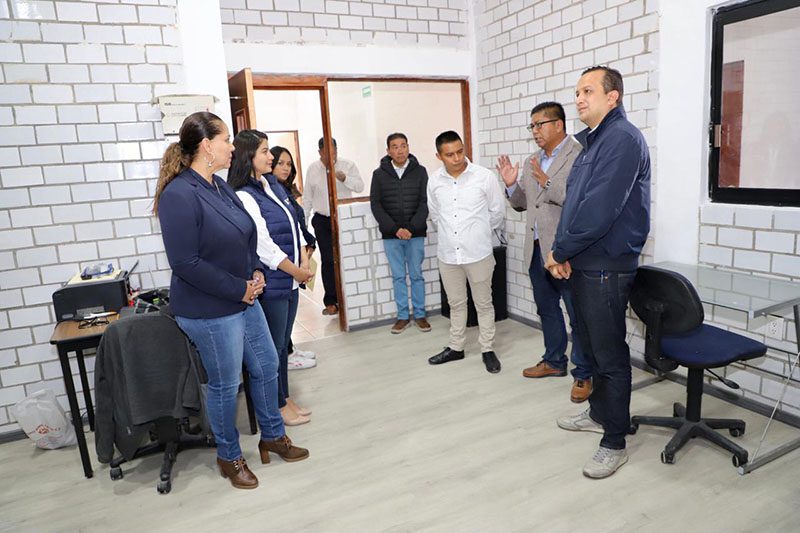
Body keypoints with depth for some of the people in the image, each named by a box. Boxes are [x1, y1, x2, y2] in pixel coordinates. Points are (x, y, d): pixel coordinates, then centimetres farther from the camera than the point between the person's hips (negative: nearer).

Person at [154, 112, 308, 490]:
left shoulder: (219, 186, 6)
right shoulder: (179, 195, -21)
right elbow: (185, 263, -24)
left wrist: (254, 272, 0)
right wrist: (239, 289, -19)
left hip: (244, 300, 9)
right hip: (209, 311, -9)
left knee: (266, 366, 17)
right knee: (225, 384, 7)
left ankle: (272, 436, 38)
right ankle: (229, 457, 31)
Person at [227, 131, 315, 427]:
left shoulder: (274, 185, 9)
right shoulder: (242, 197, -17)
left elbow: (295, 225, 12)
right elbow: (263, 246, -19)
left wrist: (304, 262, 1)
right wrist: (297, 271, -10)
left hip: (290, 281, 8)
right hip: (270, 284, -8)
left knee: (283, 343, 18)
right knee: (272, 347, 7)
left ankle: (285, 399, 33)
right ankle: (278, 406, 23)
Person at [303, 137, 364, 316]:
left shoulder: (348, 165, -1)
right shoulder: (312, 169, 6)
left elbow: (360, 187, -11)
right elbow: (308, 197, 11)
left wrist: (345, 178, -26)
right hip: (322, 221, 1)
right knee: (328, 260, 0)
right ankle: (331, 302, 8)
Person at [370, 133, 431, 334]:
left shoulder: (420, 171, -1)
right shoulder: (379, 174, 0)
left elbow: (425, 202, -4)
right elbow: (375, 205, -3)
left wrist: (412, 228, -15)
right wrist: (395, 229, -13)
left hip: (415, 234, 0)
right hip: (391, 235, 1)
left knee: (416, 275, 8)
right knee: (398, 276, 9)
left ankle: (420, 315, 21)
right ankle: (403, 316, 19)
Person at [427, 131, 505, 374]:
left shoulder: (484, 176, -9)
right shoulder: (435, 181, 0)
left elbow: (497, 212, 2)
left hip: (478, 253, -3)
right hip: (448, 254, 3)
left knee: (483, 304, 10)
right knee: (456, 304, 17)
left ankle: (487, 349, 25)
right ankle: (456, 347, 32)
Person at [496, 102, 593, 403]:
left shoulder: (580, 156, -11)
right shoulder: (531, 162, 14)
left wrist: (546, 181, -24)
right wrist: (511, 185, 0)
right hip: (537, 249, 8)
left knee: (578, 315, 3)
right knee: (546, 309, 19)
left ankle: (583, 375, 16)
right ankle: (554, 361, 36)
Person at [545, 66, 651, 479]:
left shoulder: (623, 139, -14)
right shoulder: (592, 141, 17)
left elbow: (600, 209, -24)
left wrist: (560, 251, -13)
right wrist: (563, 253, 0)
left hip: (607, 267, -10)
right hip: (582, 264, 10)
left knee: (610, 355, 0)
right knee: (592, 345, 20)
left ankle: (614, 442, 14)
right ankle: (599, 413, 38)